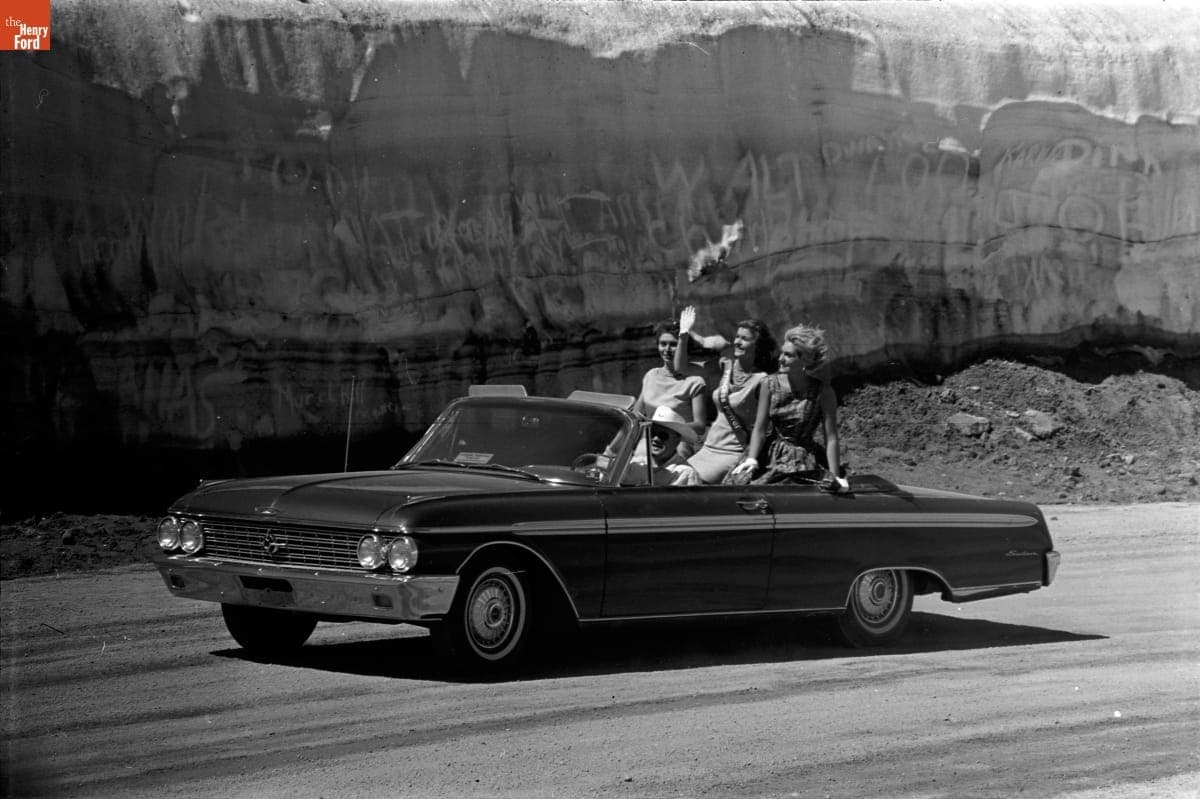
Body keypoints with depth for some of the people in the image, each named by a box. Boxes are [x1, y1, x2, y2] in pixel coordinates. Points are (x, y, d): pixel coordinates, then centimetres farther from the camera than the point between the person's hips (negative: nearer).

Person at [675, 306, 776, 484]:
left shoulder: (761, 380, -12)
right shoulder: (726, 365, 7)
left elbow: (759, 430, -13)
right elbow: (680, 368, 12)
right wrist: (684, 334, 2)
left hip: (734, 454, -6)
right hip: (709, 448, 6)